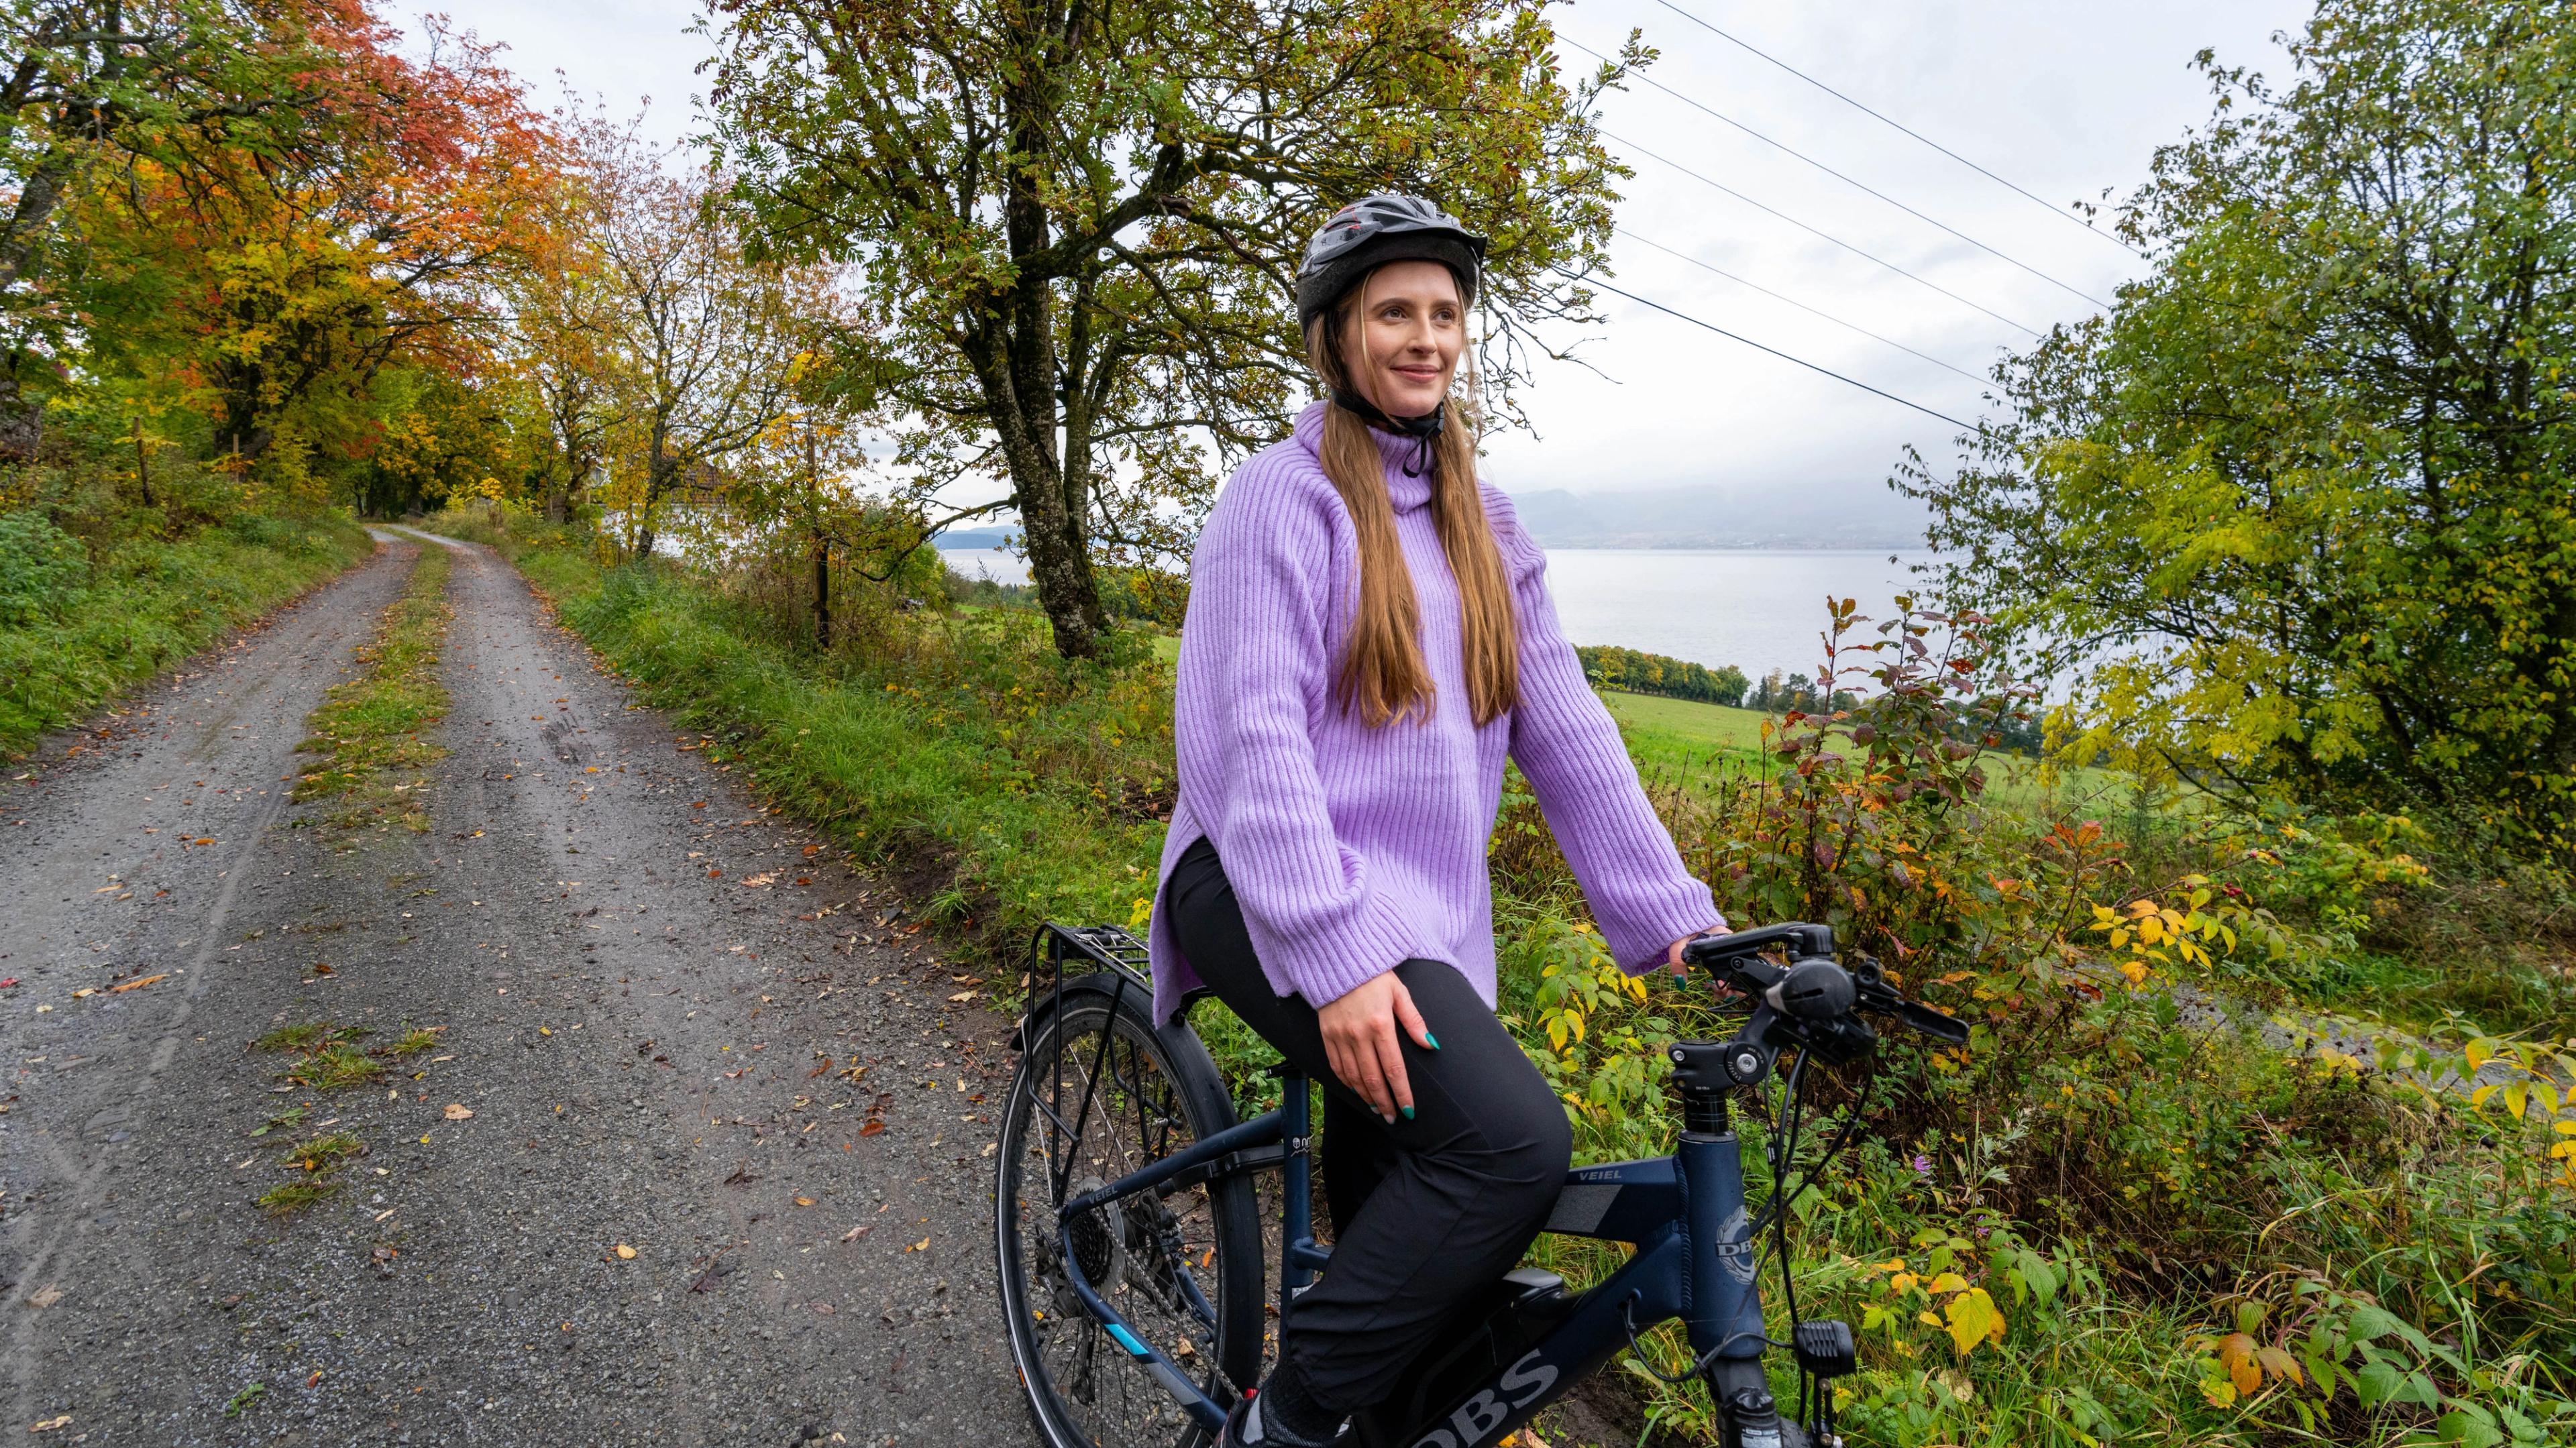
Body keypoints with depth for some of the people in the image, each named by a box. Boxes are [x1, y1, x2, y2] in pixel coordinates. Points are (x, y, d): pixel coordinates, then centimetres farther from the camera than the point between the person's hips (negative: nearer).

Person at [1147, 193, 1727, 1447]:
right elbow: (1251, 734, -16)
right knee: (1515, 1139, -24)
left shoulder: (1483, 525, 14)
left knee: (1397, 1219, 13)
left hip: (1426, 912, 7)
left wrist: (1672, 913, 2)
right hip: (1280, 893, -6)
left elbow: (1563, 729, 9)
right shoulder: (1285, 493, -5)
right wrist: (1336, 954, -25)